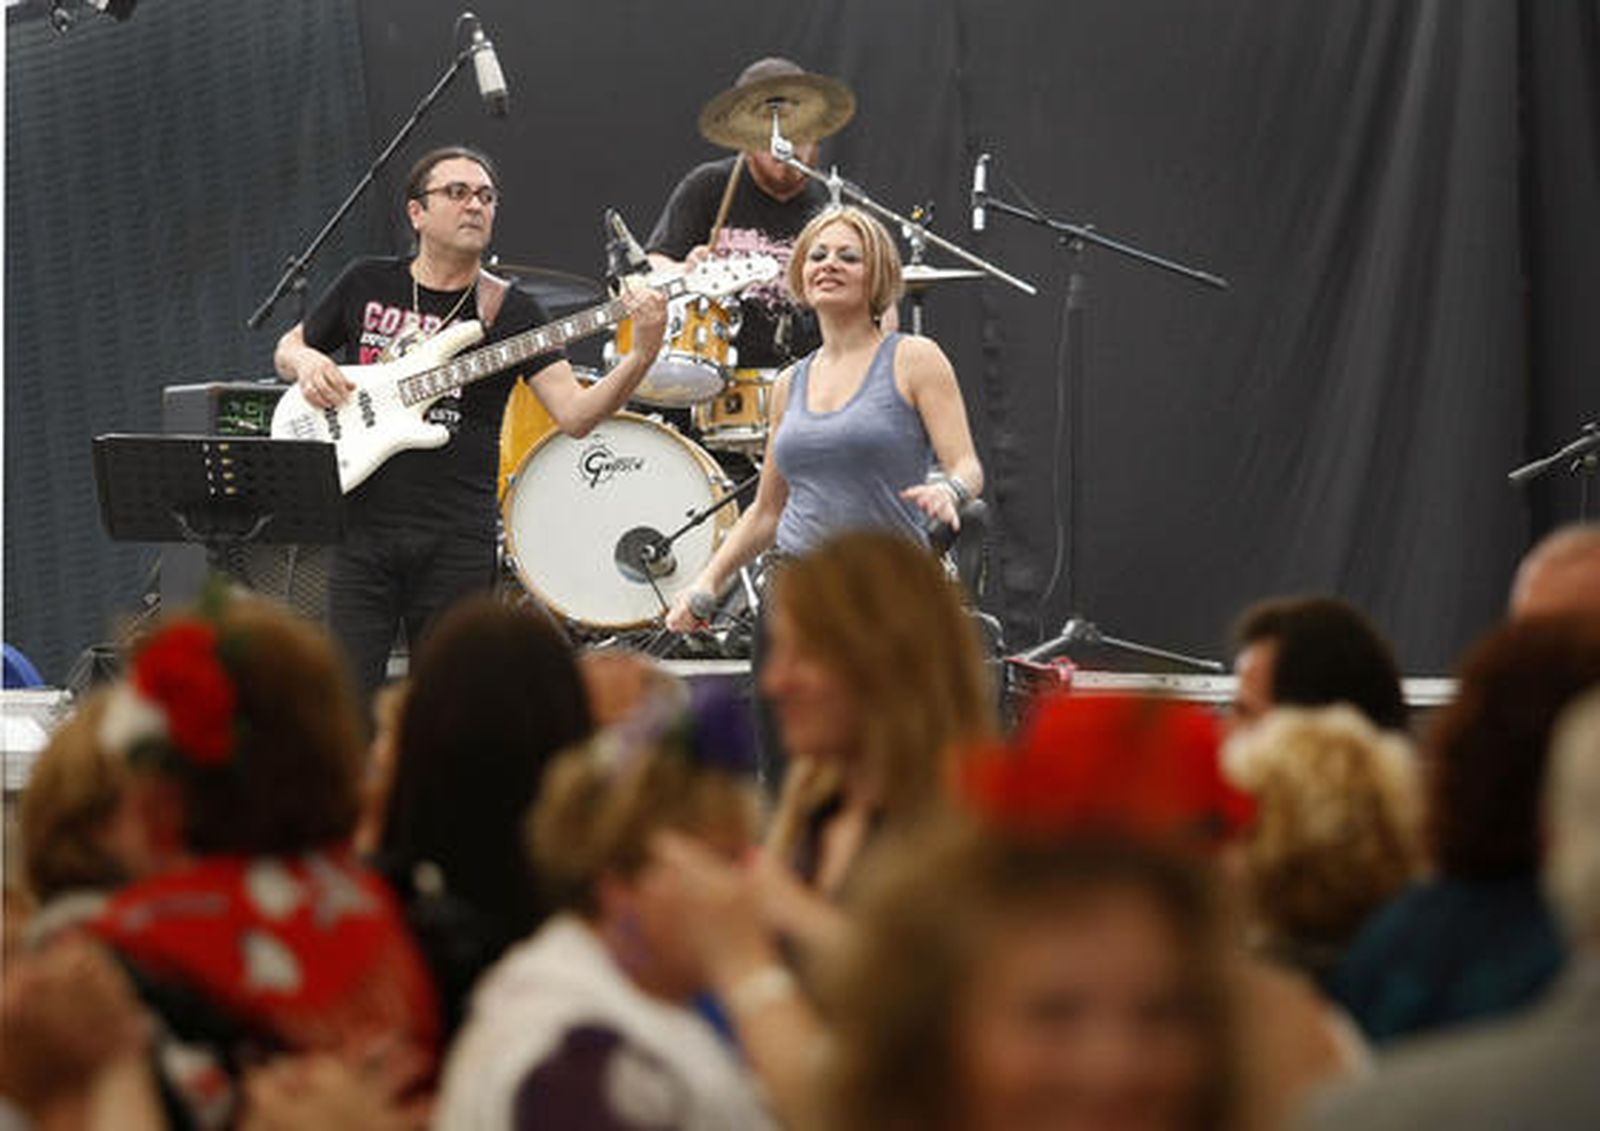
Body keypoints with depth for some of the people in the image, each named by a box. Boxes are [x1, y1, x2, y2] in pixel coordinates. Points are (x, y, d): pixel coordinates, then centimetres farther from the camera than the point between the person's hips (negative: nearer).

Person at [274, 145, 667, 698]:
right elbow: (287, 347, 23)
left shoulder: (507, 312, 3)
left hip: (458, 542, 0)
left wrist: (641, 357, -23)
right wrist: (308, 364, -1)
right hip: (361, 524, 0)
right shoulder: (367, 284, 8)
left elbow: (574, 414, -8)